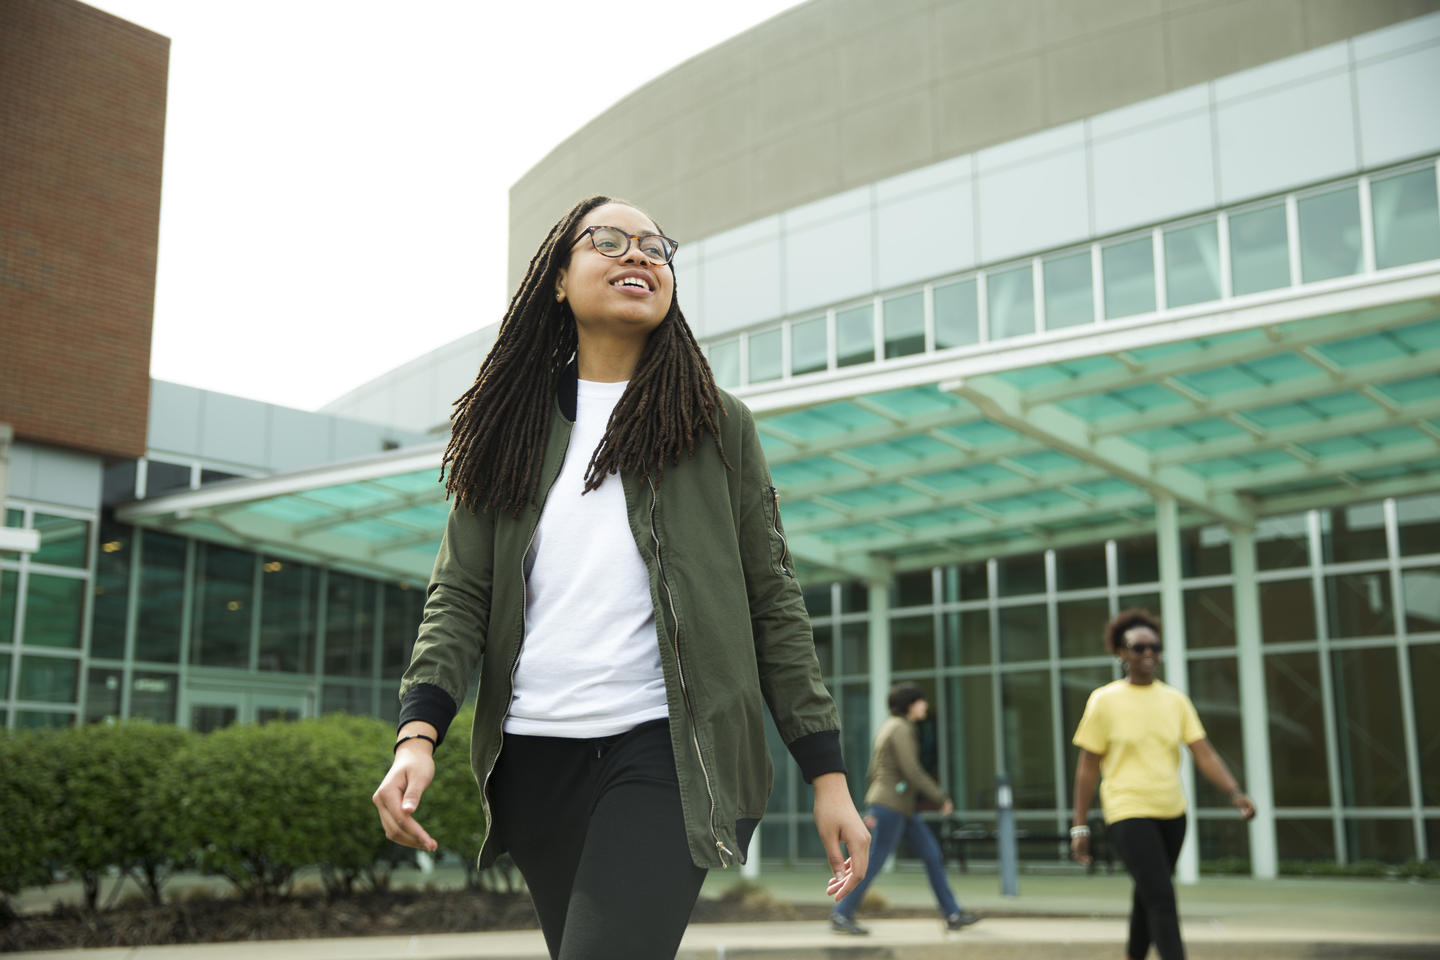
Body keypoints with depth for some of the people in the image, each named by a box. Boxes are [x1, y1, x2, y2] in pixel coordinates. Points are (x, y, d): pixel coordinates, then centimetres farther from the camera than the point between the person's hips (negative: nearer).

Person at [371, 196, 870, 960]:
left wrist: (827, 774, 0)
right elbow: (460, 595, 5)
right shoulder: (511, 428, 12)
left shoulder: (717, 425, 7)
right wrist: (418, 733, -12)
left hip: (667, 752, -3)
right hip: (535, 756, 3)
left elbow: (773, 603, 5)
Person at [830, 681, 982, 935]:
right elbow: (912, 771, -20)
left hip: (900, 808, 10)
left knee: (932, 854, 8)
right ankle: (841, 916, 1)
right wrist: (942, 798, -12)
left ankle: (952, 914, 10)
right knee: (875, 861, -5)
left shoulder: (888, 727, 16)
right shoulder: (901, 728, -13)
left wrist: (873, 809, 20)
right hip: (892, 803, -10)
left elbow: (874, 770, 18)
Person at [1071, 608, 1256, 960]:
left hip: (1172, 813, 5)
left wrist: (1235, 793, -15)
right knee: (1162, 898, -14)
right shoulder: (1104, 701, -5)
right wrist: (1080, 827, -3)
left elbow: (1204, 753, 1)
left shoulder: (1175, 700, 6)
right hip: (1128, 814, -5)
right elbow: (1087, 768, -2)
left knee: (1148, 895, 16)